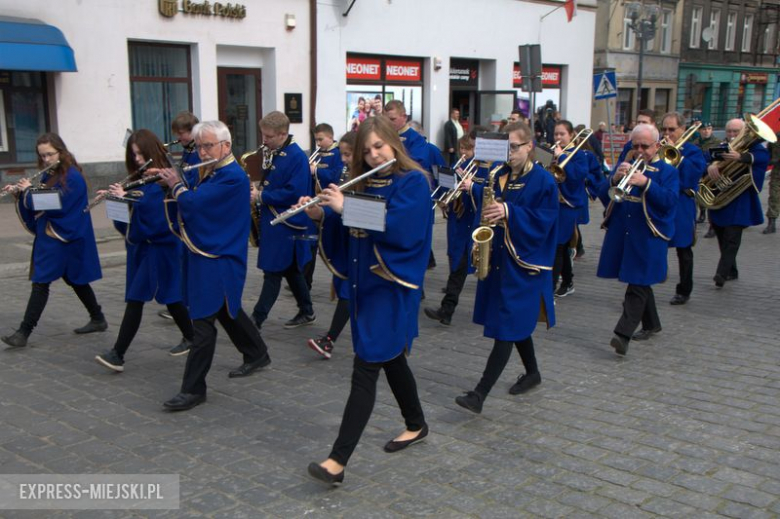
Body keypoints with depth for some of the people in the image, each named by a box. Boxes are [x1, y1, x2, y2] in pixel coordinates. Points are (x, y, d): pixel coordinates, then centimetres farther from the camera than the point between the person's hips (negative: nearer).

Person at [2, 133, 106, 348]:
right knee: (74, 279, 16)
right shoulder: (49, 175, 10)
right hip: (49, 236, 9)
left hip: (63, 238, -9)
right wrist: (19, 192, 0)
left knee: (41, 282, -10)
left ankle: (24, 332, -7)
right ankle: (98, 319, 28)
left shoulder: (72, 177, -16)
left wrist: (29, 191, -15)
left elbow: (58, 206, -24)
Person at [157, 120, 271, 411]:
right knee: (226, 310, 22)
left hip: (219, 259, -10)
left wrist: (176, 185, -7)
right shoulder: (210, 173, 12)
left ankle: (193, 389, -1)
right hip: (207, 254, 10)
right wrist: (174, 185, 0)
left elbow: (193, 203, -25)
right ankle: (257, 354, 40)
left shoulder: (233, 176, -19)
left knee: (203, 320, -8)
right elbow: (190, 203, 16)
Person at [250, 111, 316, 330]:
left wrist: (261, 196, -19)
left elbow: (294, 193, -24)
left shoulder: (297, 157, -17)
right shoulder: (272, 153, 10)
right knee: (290, 269, 16)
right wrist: (258, 192, 2)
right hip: (272, 219, 9)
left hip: (286, 223, -9)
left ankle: (256, 319, 1)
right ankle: (307, 312, 28)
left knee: (273, 272, -4)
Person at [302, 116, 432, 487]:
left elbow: (399, 229, -25)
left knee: (365, 368, -11)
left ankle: (338, 461, -11)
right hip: (364, 281, 8)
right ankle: (416, 425, 40)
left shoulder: (413, 181, -12)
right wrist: (321, 215, -10)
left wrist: (345, 208, -25)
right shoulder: (363, 182, 9)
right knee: (390, 357, 20)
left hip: (391, 285, -8)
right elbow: (345, 226, 11)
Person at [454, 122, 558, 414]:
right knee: (516, 323, 19)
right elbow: (486, 202, 14)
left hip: (524, 263, -7)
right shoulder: (499, 175, 10)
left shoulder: (543, 181, -8)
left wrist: (509, 212, -26)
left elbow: (543, 220, -17)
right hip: (497, 258, 7)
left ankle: (479, 395, -12)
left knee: (507, 327, -9)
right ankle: (532, 373, 40)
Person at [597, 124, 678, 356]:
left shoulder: (667, 172, 0)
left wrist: (646, 183, -27)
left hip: (648, 239, -5)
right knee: (640, 282, 17)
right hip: (621, 235, 5)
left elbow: (669, 201, -15)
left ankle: (623, 334, -15)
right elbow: (603, 196, 3)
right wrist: (614, 179, -16)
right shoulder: (623, 167, 12)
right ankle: (651, 324, 34)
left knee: (637, 285, -9)